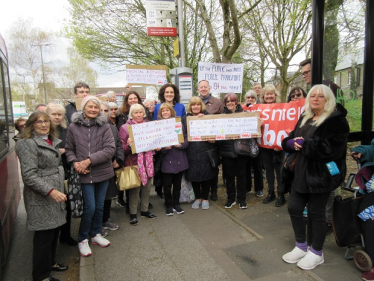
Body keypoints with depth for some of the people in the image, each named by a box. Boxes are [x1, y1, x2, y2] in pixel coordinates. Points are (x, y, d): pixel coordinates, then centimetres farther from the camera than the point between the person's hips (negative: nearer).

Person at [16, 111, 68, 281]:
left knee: (54, 231, 16)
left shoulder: (53, 142, 13)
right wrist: (50, 191, -25)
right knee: (44, 236, 1)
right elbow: (29, 175, -19)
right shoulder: (27, 144, -12)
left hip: (55, 194, 8)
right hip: (41, 198, -8)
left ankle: (50, 263, 35)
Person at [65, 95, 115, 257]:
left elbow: (110, 149, -13)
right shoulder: (73, 127, -2)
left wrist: (89, 160, -18)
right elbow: (69, 149, 4)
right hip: (85, 174, -2)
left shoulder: (104, 126, -5)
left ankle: (96, 234, 36)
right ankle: (82, 239, 22)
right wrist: (75, 163, -14)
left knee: (99, 206, 15)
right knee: (90, 207, -1)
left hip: (103, 172, 2)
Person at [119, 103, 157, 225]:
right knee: (134, 189, 2)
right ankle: (133, 213, 18)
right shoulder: (125, 127, -4)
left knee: (147, 188, 12)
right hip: (133, 162, -4)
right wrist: (128, 145, -27)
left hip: (148, 162, 5)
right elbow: (122, 149, -7)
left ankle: (144, 210, 29)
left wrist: (157, 147, 2)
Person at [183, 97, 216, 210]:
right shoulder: (185, 118, 8)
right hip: (191, 151, 1)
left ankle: (205, 198, 23)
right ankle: (197, 198, 26)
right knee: (193, 174, 7)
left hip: (206, 150, -1)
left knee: (206, 174, 5)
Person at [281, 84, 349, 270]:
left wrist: (303, 144, -19)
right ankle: (301, 246, 31)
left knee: (316, 212, 6)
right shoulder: (305, 118, 13)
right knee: (294, 208, 10)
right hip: (302, 173, 7)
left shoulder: (336, 120, -11)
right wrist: (292, 143, -12)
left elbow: (331, 149, -24)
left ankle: (316, 253, 28)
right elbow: (288, 140, 12)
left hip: (321, 176, -7)